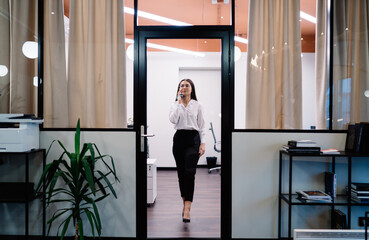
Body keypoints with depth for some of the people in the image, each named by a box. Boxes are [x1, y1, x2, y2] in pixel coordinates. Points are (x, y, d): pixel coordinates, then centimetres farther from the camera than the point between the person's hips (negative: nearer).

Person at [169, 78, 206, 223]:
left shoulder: (197, 105, 8)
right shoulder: (175, 104, 10)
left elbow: (201, 126, 5)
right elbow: (173, 120, -10)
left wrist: (203, 143, -5)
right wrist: (179, 102, -6)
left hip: (193, 138, -2)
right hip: (179, 138, 2)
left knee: (190, 172, -15)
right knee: (181, 172, 7)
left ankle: (187, 209, -18)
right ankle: (185, 203, 24)